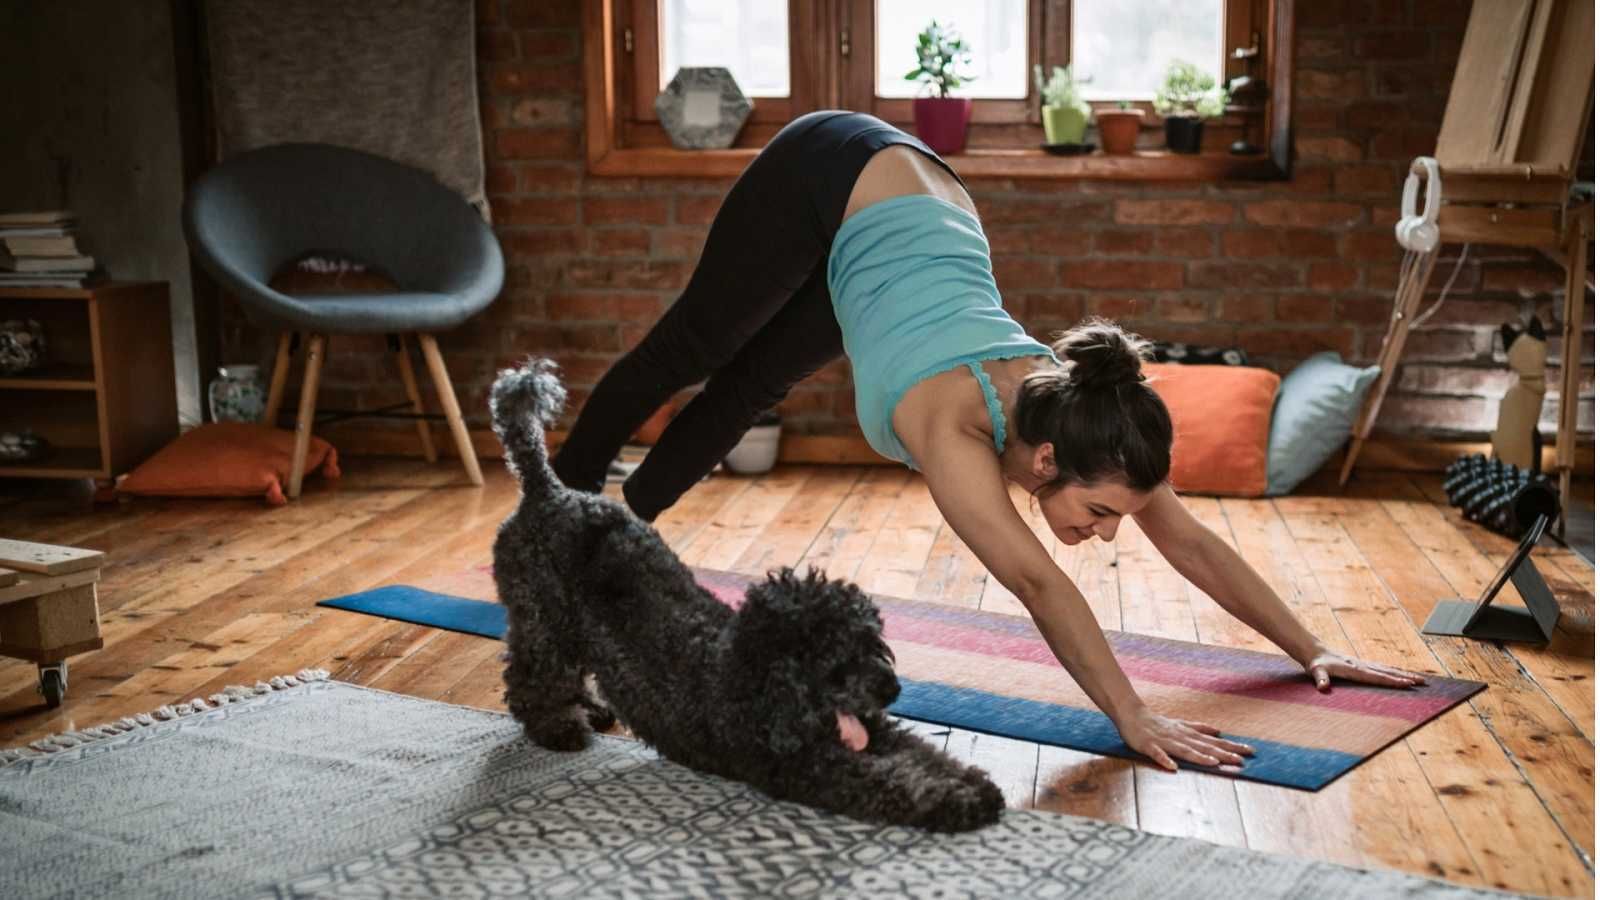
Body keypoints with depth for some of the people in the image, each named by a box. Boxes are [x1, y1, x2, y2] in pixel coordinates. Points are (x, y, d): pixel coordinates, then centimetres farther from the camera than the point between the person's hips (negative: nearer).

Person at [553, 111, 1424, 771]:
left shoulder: (1071, 409, -24)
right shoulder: (953, 421, -40)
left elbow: (1192, 544, -17)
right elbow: (1037, 583, -49)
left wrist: (1311, 650, -18)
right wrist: (1132, 719, -55)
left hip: (913, 194, 5)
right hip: (828, 182, -5)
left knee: (752, 385, 20)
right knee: (691, 349, 17)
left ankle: (621, 523, 43)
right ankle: (561, 502, 43)